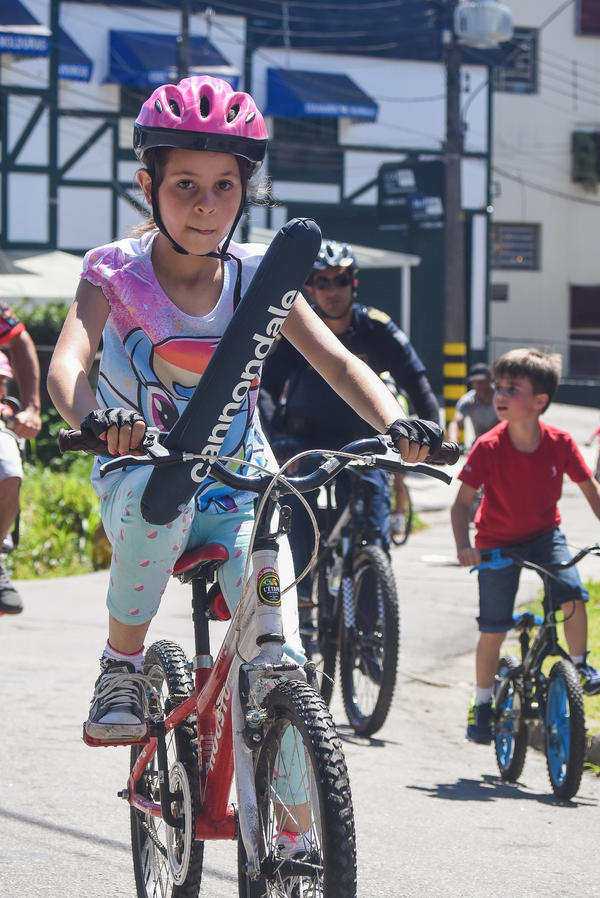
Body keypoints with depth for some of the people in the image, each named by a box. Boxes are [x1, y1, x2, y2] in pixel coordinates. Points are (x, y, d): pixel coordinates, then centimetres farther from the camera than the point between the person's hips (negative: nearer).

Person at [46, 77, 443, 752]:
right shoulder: (116, 274, -10)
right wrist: (95, 420, -51)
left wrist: (394, 424, -34)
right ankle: (120, 670, -18)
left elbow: (335, 360, -13)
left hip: (240, 492, 2)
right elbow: (66, 366, -26)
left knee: (278, 659, -21)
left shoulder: (259, 277, -4)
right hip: (138, 481, -2)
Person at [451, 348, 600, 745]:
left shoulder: (560, 443, -17)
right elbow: (462, 502, -21)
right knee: (493, 630, -2)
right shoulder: (488, 448, -22)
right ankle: (482, 705, 17)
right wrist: (464, 546, -35)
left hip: (545, 534, 1)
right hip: (497, 542, -1)